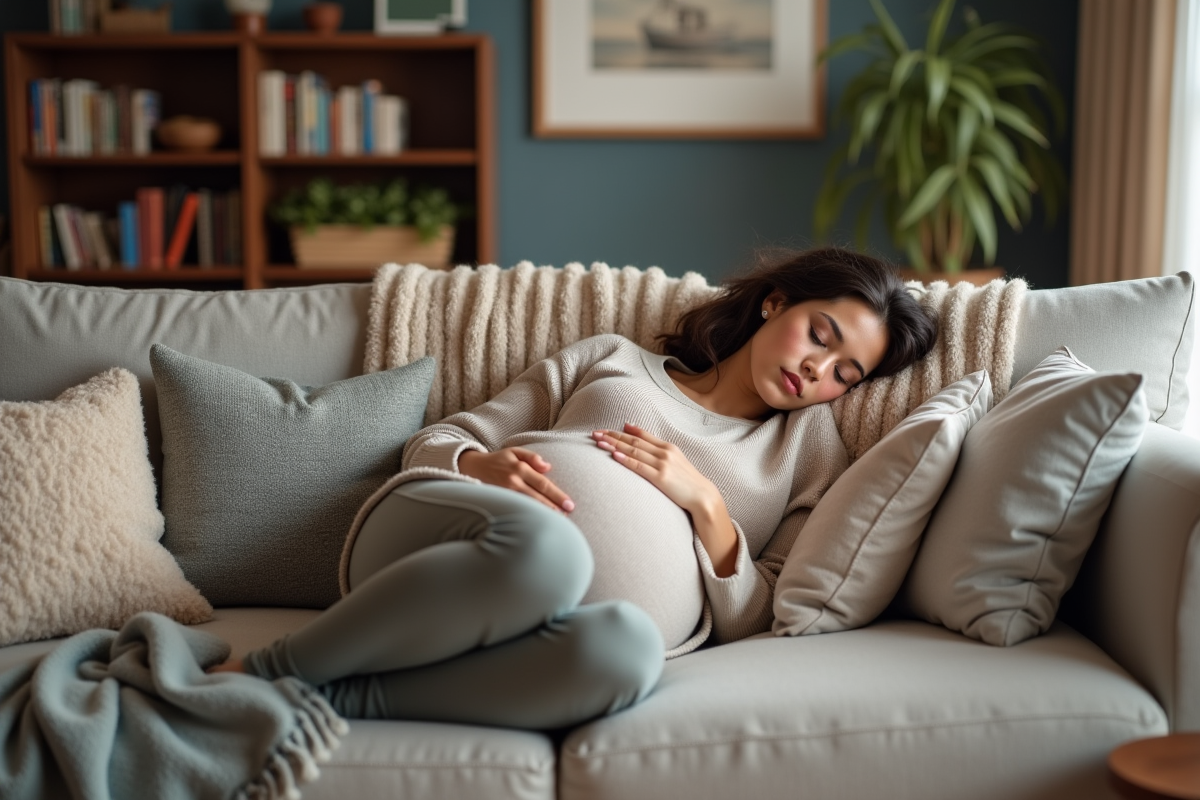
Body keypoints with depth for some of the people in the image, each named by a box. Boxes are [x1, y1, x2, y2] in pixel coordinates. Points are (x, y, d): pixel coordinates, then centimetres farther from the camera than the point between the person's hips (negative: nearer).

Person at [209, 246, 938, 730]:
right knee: (548, 544, -39)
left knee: (630, 645, -38)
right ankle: (263, 675, -24)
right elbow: (436, 441, 17)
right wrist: (483, 467, -7)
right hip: (422, 537, 0)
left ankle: (328, 699, -30)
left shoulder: (810, 454, 22)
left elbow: (751, 623, 11)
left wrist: (706, 502, -5)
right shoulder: (611, 359, 21)